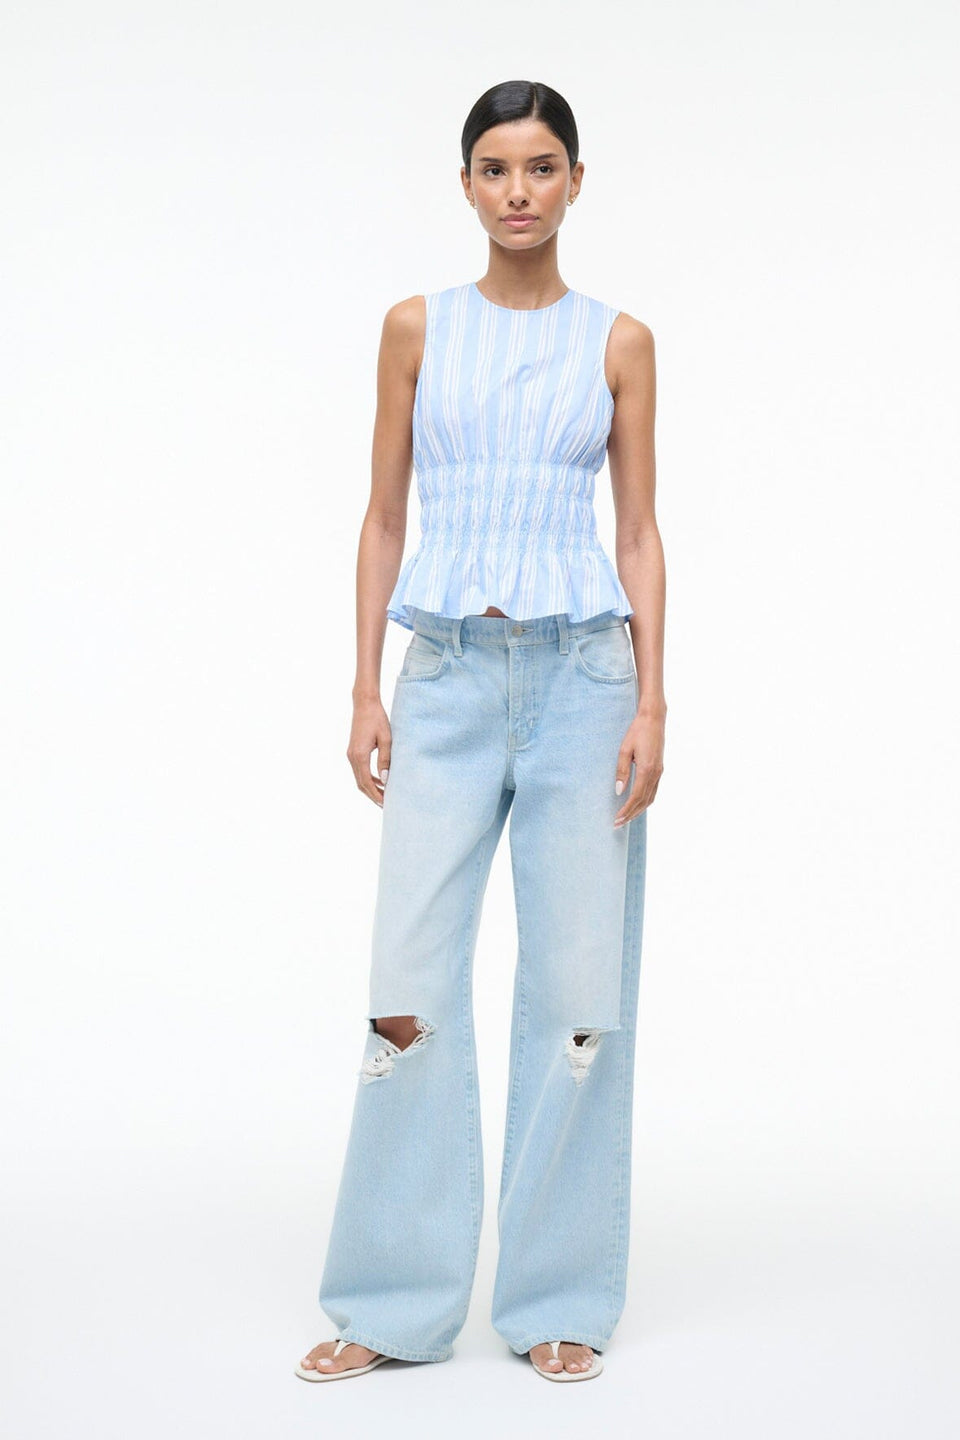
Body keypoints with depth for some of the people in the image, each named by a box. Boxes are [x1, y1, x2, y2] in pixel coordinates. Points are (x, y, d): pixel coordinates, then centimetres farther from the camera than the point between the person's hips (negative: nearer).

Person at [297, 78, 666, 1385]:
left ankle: (560, 1300, 14)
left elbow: (641, 531, 5)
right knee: (412, 984, -1)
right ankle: (394, 1301, 11)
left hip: (581, 673, -1)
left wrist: (651, 703, -5)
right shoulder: (417, 327, 8)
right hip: (449, 681, 1)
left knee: (577, 986, 1)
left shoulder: (619, 341, 6)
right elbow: (385, 516, 8)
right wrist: (366, 690, 1)